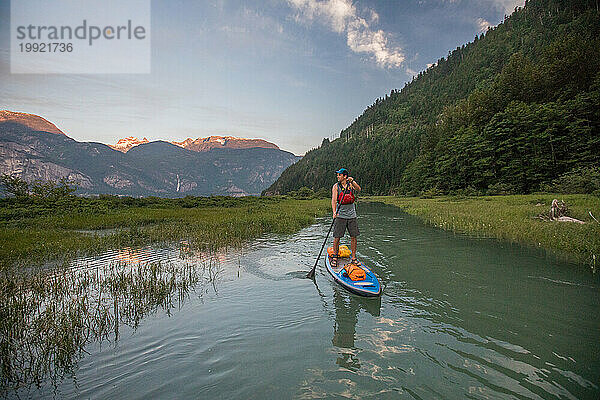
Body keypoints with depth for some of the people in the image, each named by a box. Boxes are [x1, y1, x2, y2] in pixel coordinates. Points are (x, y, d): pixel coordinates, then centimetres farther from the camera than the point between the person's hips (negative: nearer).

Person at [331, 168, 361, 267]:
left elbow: (358, 190, -15)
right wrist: (334, 211, -27)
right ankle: (335, 257, 13)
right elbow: (334, 199, -13)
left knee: (354, 237, 5)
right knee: (337, 237, -3)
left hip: (352, 214, 2)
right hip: (340, 215, -2)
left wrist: (352, 182, -31)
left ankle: (353, 258, 19)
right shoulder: (336, 186, -1)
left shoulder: (351, 184, 4)